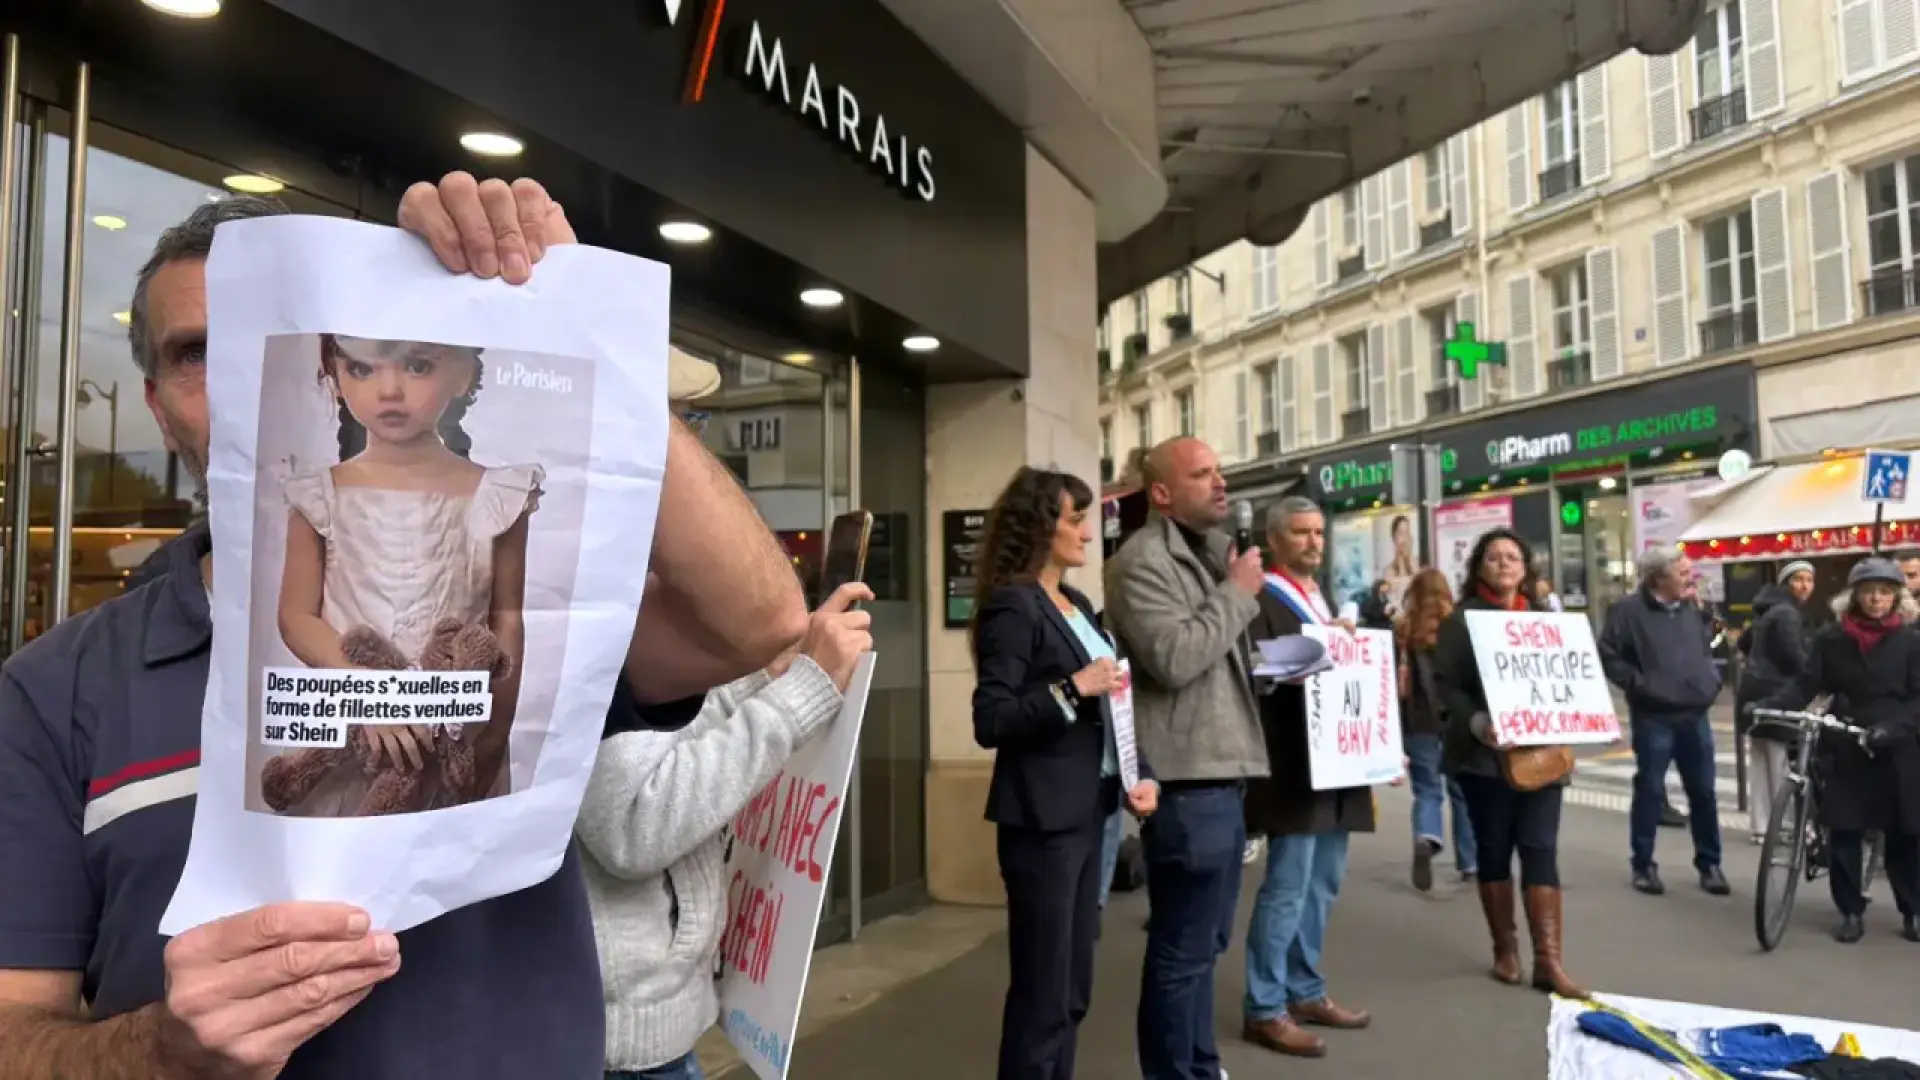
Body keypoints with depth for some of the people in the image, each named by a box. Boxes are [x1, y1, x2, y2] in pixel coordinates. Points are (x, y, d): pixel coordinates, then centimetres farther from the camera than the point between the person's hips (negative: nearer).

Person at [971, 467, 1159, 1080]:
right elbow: (990, 724, -19)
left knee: (1073, 993, 15)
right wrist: (1072, 687, -26)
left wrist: (1137, 774, 6)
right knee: (1041, 996, 0)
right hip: (1042, 819, -8)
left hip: (1087, 812, 8)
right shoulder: (1012, 606, -12)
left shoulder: (1079, 605, 14)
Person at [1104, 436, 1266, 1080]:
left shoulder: (1211, 553, 18)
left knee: (1205, 942, 19)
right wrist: (1237, 592, -13)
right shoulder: (1142, 561, -11)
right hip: (1186, 783, -10)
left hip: (1220, 775, 10)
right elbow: (1173, 658, -24)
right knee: (1181, 950, -1)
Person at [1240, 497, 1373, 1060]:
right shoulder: (1259, 600, -10)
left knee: (1322, 885, 14)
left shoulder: (1323, 601, 20)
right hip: (1292, 767, -9)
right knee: (1287, 887, -5)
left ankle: (1305, 992, 26)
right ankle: (1265, 1009, 4)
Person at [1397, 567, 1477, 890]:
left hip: (1419, 724, 0)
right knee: (1463, 791, 13)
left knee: (1427, 790, 8)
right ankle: (1470, 863, 18)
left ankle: (1426, 838, -20)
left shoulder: (1401, 632, -3)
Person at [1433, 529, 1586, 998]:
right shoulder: (1461, 620, 0)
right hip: (1485, 752, -3)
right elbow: (1446, 684, -6)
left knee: (1541, 850, -2)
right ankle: (1505, 949, 20)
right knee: (1494, 850, 7)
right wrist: (1476, 723, -21)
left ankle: (1549, 960, -1)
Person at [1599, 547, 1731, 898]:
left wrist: (1712, 678, 11)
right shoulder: (1629, 610, -9)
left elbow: (1707, 647, 25)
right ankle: (1643, 865, 12)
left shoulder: (1692, 609, 11)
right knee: (1650, 790, 1)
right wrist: (1638, 684, -14)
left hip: (1695, 715, 5)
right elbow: (1608, 655, -9)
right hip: (1654, 718, -5)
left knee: (1703, 791, 9)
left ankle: (1709, 863, 22)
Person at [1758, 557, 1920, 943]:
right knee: (1843, 833, 1)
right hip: (1844, 748, 1)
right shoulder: (1831, 639, 2)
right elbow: (1805, 685, -3)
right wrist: (1767, 705, -21)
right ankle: (1851, 911, 12)